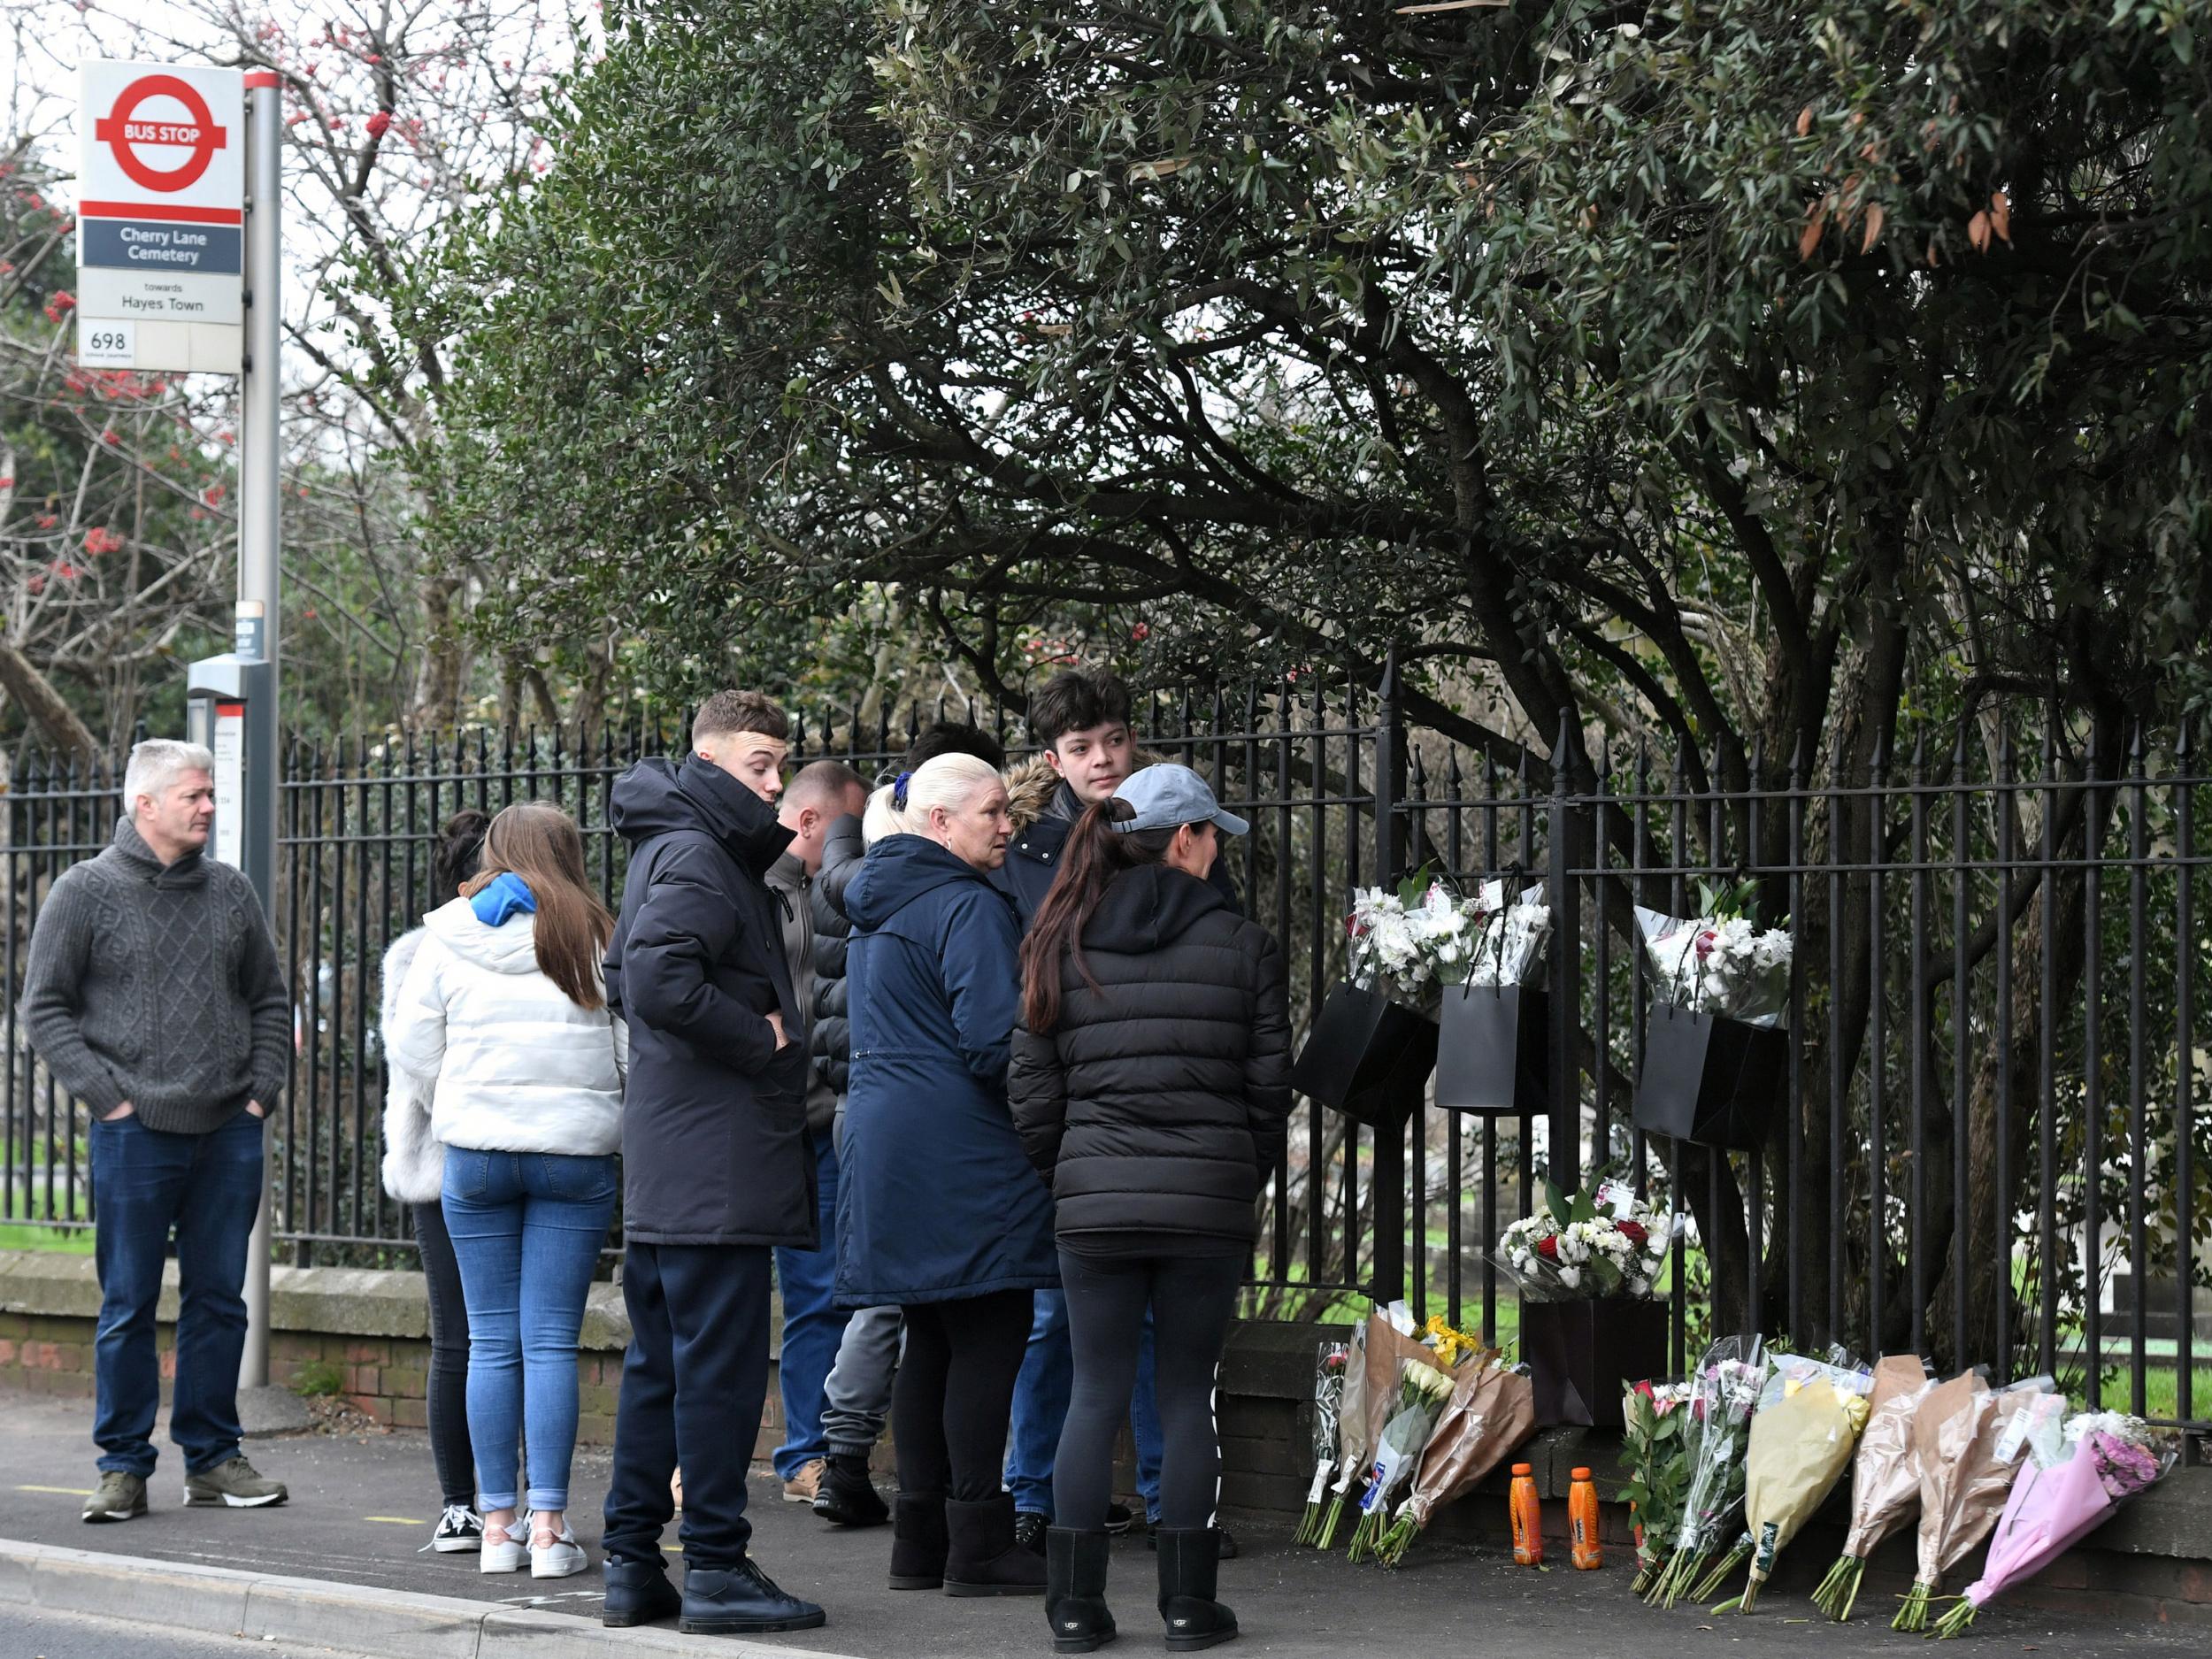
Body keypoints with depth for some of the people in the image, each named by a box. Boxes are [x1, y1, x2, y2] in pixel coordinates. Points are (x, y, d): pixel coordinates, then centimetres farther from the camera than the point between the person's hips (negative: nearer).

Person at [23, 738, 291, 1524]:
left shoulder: (230, 892, 10)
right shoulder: (87, 891, -2)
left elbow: (269, 1001, 19)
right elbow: (45, 1008, -1)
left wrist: (262, 1091, 6)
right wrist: (108, 1097, -8)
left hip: (229, 1134, 4)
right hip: (136, 1134, -4)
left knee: (219, 1300, 8)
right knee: (129, 1305, 1)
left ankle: (213, 1458, 17)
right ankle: (123, 1466, 9)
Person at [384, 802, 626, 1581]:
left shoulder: (449, 934, 3)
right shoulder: (596, 935, -1)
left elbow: (412, 1047, 5)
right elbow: (633, 1048, -1)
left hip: (476, 1149, 1)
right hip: (577, 1152, -1)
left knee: (492, 1342, 7)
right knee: (552, 1341, 0)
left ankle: (498, 1522, 8)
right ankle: (549, 1526, -2)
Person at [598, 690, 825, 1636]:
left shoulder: (667, 849, 19)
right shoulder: (697, 857, -13)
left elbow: (623, 979, 28)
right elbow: (656, 979, -27)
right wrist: (761, 1038, -16)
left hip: (664, 1162, 10)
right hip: (714, 1160, -10)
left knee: (658, 1363, 12)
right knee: (721, 1362, -6)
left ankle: (631, 1564, 15)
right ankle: (717, 1567, -3)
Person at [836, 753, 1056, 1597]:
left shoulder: (874, 909, 18)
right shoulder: (969, 907, -13)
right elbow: (992, 1041, -19)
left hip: (884, 1141, 10)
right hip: (961, 1150, -10)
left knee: (929, 1339, 13)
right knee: (988, 1338, -5)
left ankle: (919, 1539, 15)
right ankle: (978, 1543, -6)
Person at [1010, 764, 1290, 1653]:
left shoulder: (1061, 946, 4)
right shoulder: (1243, 947, -2)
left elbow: (1034, 1097, 5)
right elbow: (1269, 1089, 2)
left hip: (1094, 1204, 2)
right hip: (1209, 1202, -2)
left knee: (1097, 1392, 8)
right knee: (1189, 1394, 7)